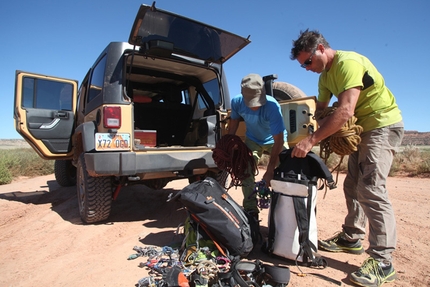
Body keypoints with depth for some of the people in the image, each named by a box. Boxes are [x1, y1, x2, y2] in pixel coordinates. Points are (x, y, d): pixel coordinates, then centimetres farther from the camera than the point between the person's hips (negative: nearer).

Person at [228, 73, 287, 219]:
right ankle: (251, 211, 8)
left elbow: (279, 141, -35)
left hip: (274, 140, -3)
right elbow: (233, 123, -5)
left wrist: (270, 170, -36)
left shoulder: (272, 106, -38)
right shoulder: (237, 102, -26)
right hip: (252, 140, 3)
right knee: (246, 173, -4)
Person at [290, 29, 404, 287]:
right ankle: (352, 238, 24)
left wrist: (311, 141, -34)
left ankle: (383, 261, -8)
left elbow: (345, 112, -34)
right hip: (363, 128, 9)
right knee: (353, 186, 11)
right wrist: (303, 135, -4)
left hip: (383, 124, -9)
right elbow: (320, 110, 11)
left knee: (371, 189, -16)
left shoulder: (348, 63, -23)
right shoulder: (326, 75, 7)